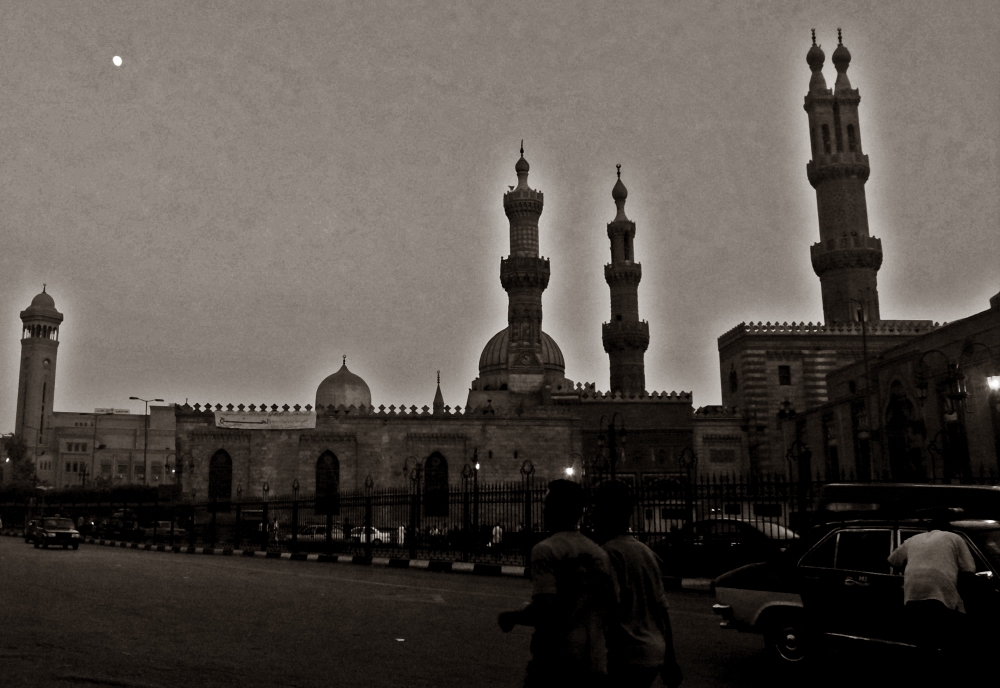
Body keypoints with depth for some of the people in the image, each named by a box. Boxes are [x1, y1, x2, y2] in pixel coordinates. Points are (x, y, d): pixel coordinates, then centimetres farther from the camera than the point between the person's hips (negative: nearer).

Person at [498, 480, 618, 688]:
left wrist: (512, 617, -2)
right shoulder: (600, 554, 8)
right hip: (595, 665, 6)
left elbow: (544, 610, -20)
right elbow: (613, 608, 10)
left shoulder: (545, 550, -11)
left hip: (556, 664, -6)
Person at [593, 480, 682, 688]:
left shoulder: (610, 552, -12)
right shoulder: (648, 553, 11)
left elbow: (611, 609, -19)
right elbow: (662, 609, 13)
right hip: (656, 656, 8)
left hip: (627, 658, -8)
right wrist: (670, 659, 18)